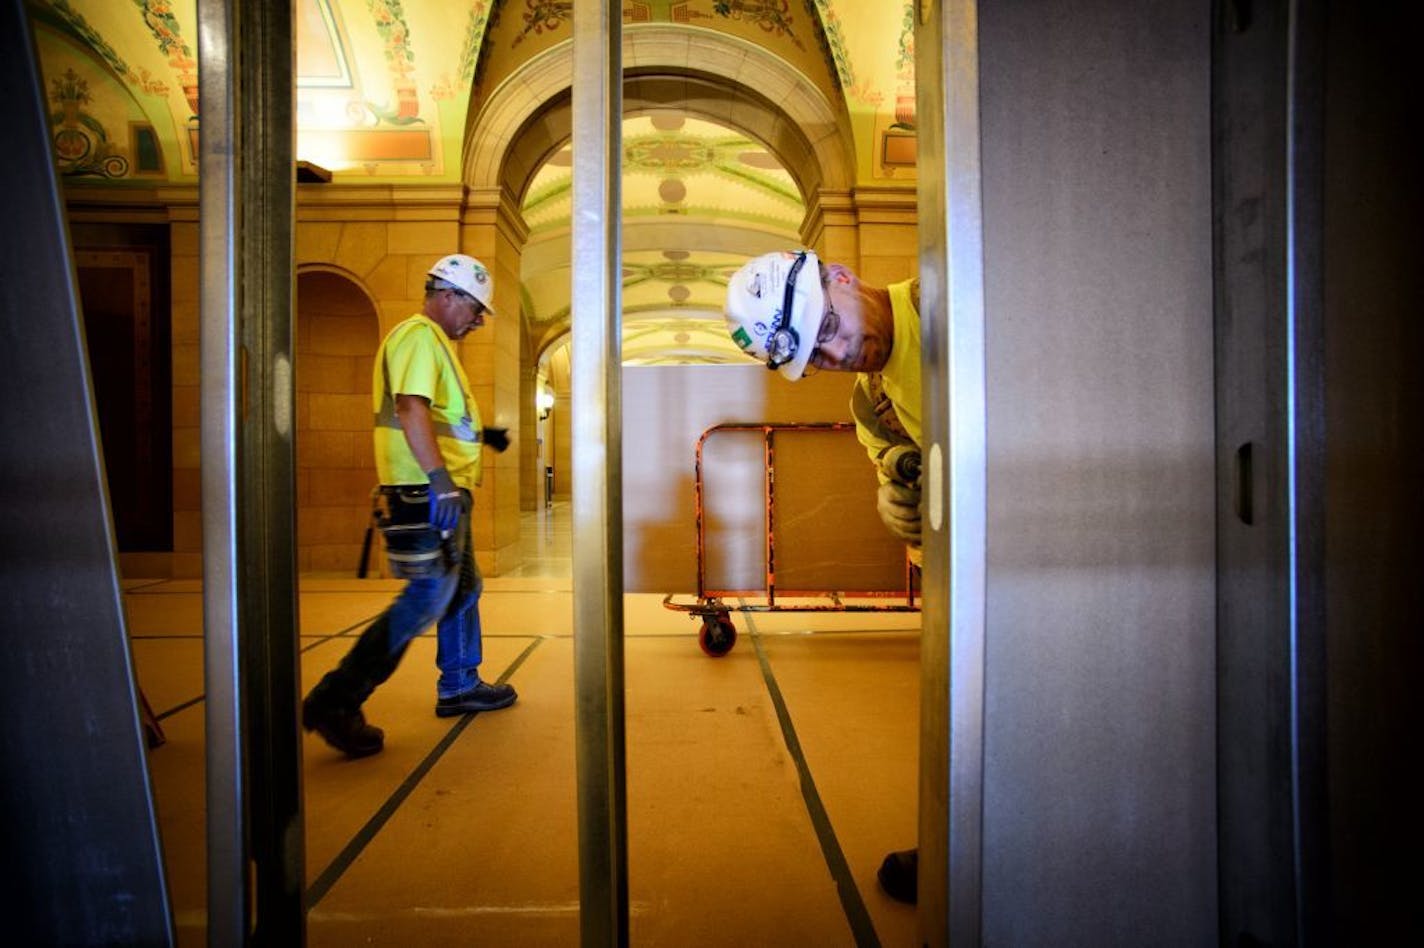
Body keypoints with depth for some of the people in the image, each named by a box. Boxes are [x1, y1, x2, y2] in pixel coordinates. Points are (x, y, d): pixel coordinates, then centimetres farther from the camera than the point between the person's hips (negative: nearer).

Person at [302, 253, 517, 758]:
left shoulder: (432, 341, 23)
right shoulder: (420, 336, -11)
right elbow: (410, 409, -26)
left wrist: (481, 435, 18)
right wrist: (440, 480, -33)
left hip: (440, 493, 11)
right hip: (426, 493, -11)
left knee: (464, 589, 18)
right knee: (428, 596, -12)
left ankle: (459, 686, 31)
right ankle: (336, 701, -7)